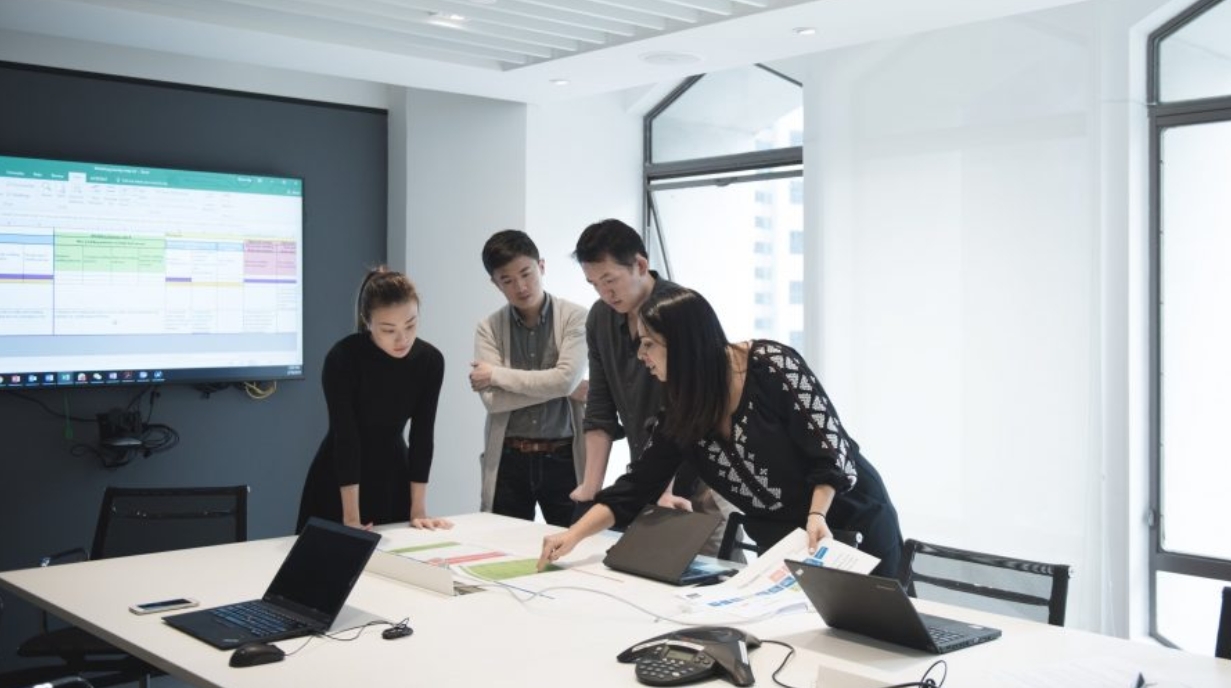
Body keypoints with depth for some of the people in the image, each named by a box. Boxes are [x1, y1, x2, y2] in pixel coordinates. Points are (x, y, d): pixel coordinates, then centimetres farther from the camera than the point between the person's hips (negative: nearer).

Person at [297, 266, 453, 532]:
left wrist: (418, 510, -11)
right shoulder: (342, 358, -24)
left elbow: (422, 436, -10)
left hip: (393, 474, 4)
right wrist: (351, 519, -27)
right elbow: (345, 438, -25)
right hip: (338, 482, -3)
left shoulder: (430, 360, -13)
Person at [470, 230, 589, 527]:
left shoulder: (575, 317, -4)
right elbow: (493, 399, -10)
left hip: (564, 458, -2)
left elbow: (566, 378, -17)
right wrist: (561, 389, -13)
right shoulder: (488, 328, 2)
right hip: (508, 461, 2)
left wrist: (497, 374, -10)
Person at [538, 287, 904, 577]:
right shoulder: (679, 413, -2)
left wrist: (817, 517, -32)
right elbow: (635, 486, -1)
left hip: (853, 524, -5)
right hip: (782, 543, 5)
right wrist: (572, 536, -10)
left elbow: (830, 449, -19)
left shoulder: (772, 365, -20)